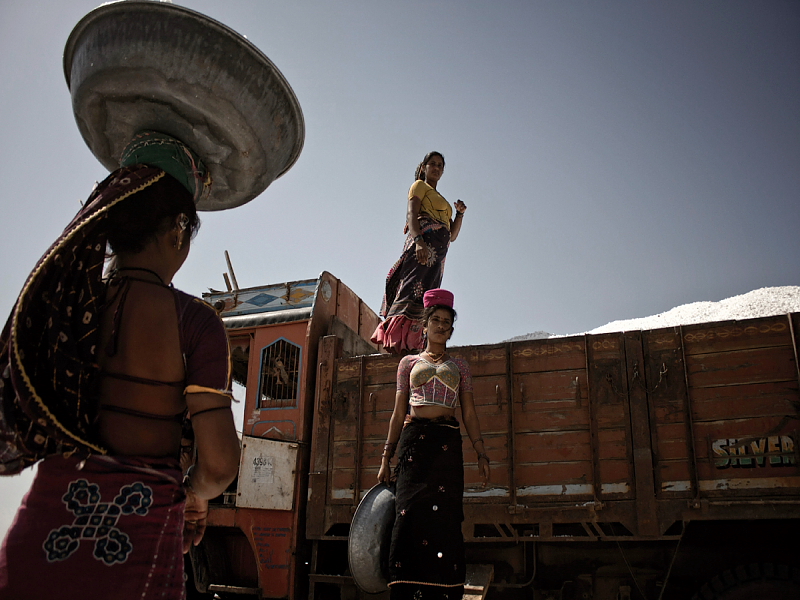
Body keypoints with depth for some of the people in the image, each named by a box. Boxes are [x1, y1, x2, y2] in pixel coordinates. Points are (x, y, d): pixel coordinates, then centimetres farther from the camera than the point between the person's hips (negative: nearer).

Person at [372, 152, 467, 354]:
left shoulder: (441, 199, 35)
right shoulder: (420, 186, 14)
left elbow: (452, 235, 29)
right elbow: (411, 215, -5)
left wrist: (460, 213, 13)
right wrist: (418, 241, -22)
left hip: (438, 252, 7)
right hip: (424, 242, -7)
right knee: (414, 288, -22)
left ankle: (409, 343, -14)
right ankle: (395, 339, -32)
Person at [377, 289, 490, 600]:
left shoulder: (459, 365, 16)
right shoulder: (409, 362, 15)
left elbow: (469, 413, 13)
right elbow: (398, 412, 13)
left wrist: (481, 455, 3)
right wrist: (386, 458, 8)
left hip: (447, 444, 1)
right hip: (413, 439, 0)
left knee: (444, 517, -5)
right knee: (410, 513, -8)